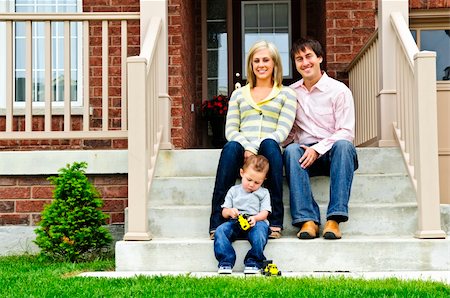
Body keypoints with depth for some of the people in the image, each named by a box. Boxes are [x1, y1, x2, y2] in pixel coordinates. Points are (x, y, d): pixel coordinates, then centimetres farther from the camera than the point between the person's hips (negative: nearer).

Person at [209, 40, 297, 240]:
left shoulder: (286, 94, 16)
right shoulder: (239, 94, 23)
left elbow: (283, 130, 1)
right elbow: (230, 129, 11)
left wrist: (255, 148, -15)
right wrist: (246, 148, -12)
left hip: (268, 152, -1)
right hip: (242, 151, 1)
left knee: (269, 144, -37)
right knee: (231, 147, -35)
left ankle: (275, 222, -37)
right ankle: (217, 222, -40)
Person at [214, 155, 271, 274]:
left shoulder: (263, 193, 17)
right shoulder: (234, 191, 20)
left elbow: (264, 213, 4)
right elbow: (224, 212, 15)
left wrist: (255, 218, -19)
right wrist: (229, 212, -10)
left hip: (255, 223, -2)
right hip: (235, 223, 2)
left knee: (260, 229, -37)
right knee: (220, 230, -28)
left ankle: (253, 262, -31)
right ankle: (226, 262, -29)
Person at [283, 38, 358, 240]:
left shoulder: (339, 90, 0)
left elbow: (346, 132, -8)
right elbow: (289, 132, 16)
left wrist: (318, 149, -20)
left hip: (333, 154, -2)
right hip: (306, 154, 2)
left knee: (343, 145, -36)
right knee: (291, 150, -31)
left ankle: (334, 218, -41)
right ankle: (307, 219, -39)